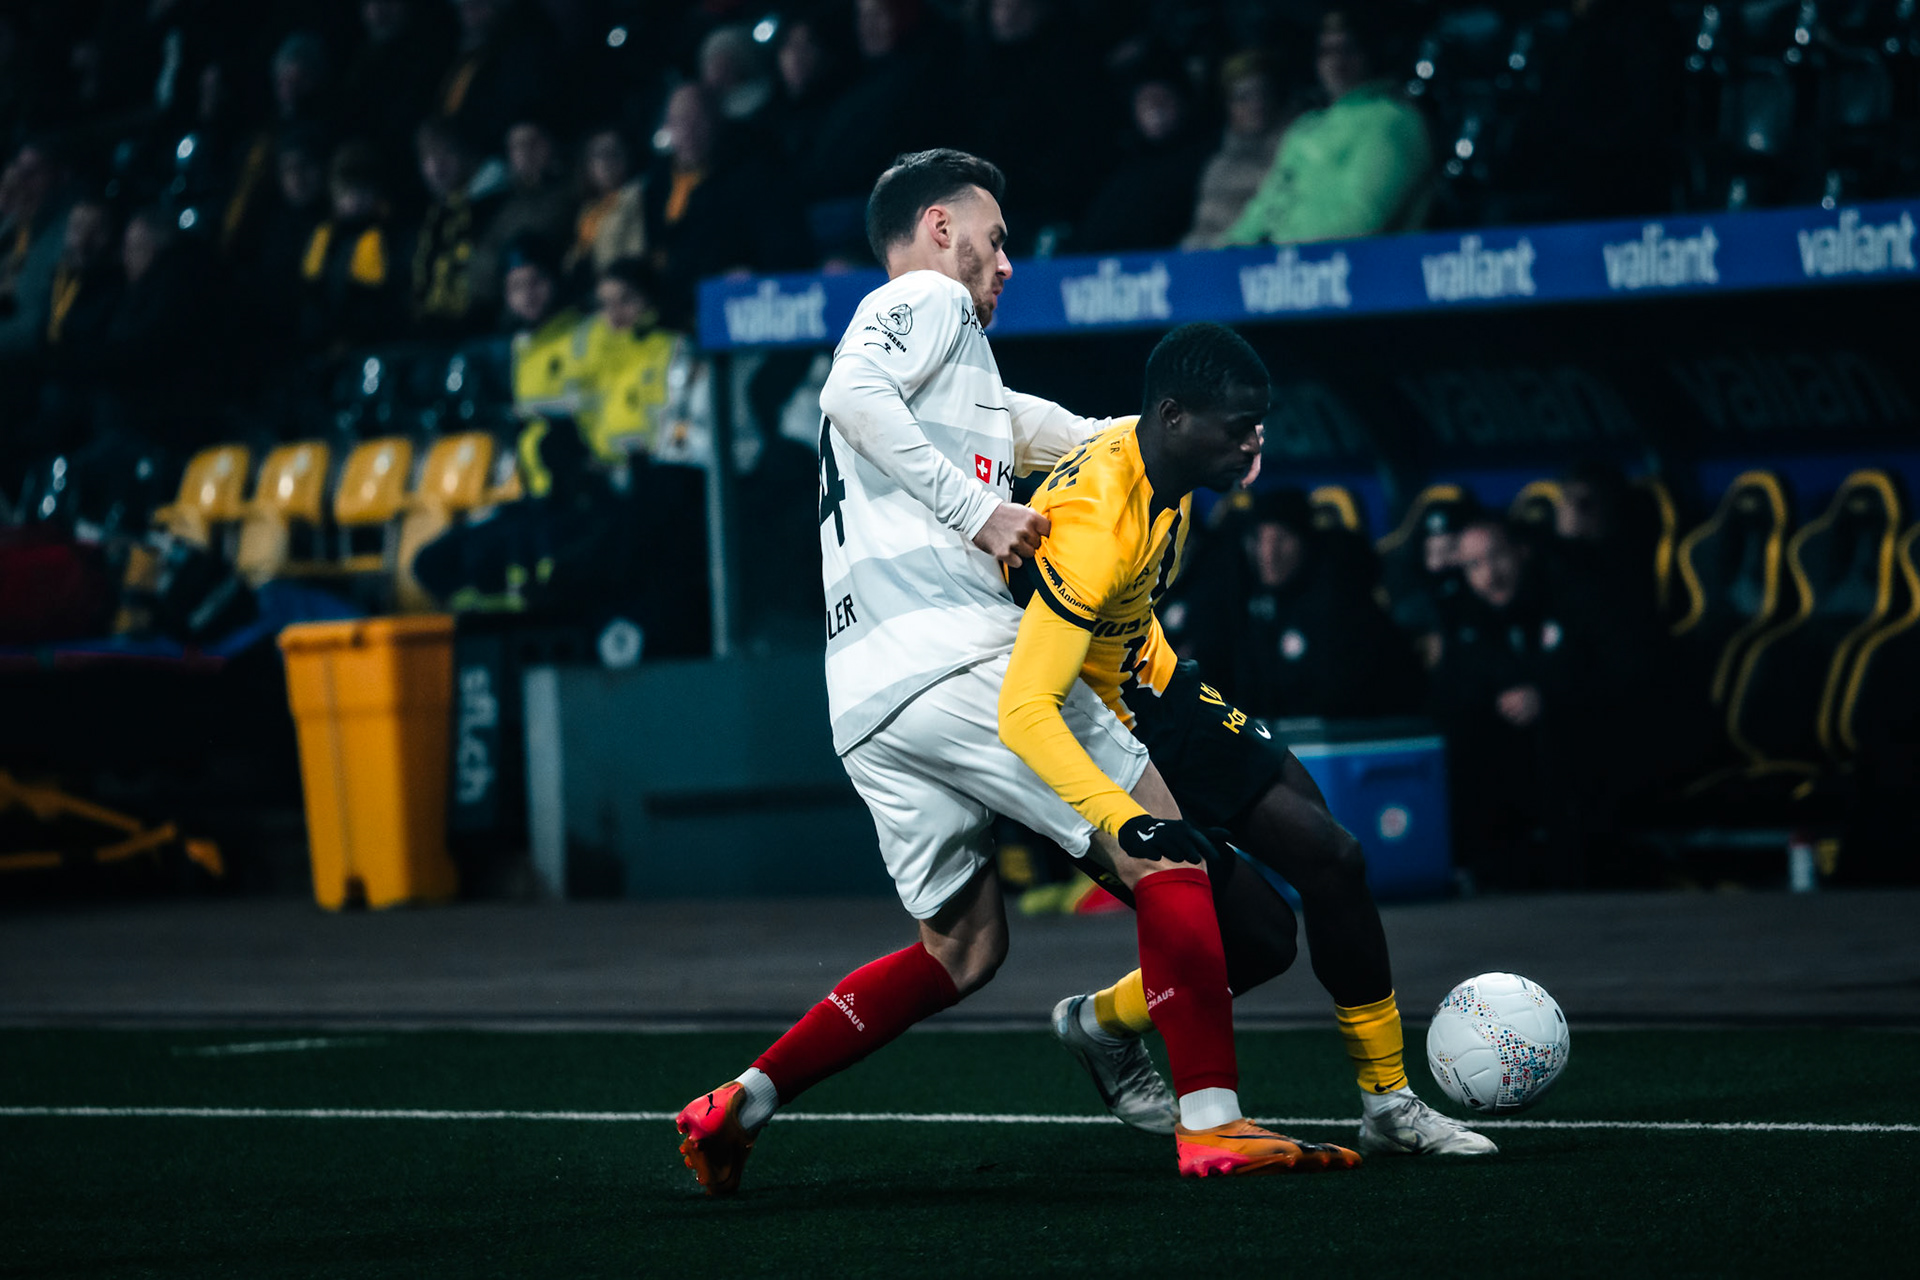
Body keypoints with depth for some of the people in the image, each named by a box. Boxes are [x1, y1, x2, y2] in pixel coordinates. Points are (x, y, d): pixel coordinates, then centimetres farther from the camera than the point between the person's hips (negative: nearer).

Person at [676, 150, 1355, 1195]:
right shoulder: (930, 299, 2)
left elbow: (1004, 423, 46)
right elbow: (855, 397, -18)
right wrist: (977, 509, -18)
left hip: (866, 697, 9)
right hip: (954, 652, -9)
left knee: (960, 952, 16)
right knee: (1166, 854, -3)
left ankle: (740, 1105, 9)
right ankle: (1212, 1125, -11)